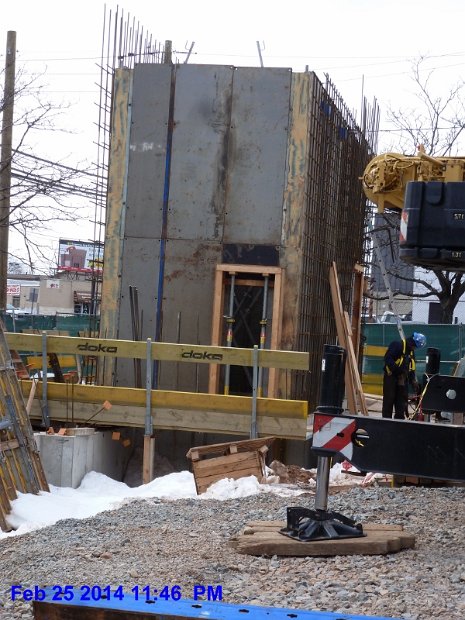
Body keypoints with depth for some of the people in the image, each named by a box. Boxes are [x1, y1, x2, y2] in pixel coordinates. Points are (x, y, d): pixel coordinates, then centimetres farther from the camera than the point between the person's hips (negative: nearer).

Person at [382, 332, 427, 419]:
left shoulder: (411, 351, 16)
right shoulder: (397, 345, -12)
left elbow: (412, 368, 18)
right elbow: (388, 358, -22)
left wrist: (413, 381, 6)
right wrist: (398, 369, -27)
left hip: (402, 379, 8)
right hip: (391, 376, -8)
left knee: (402, 402, 8)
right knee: (389, 401, -3)